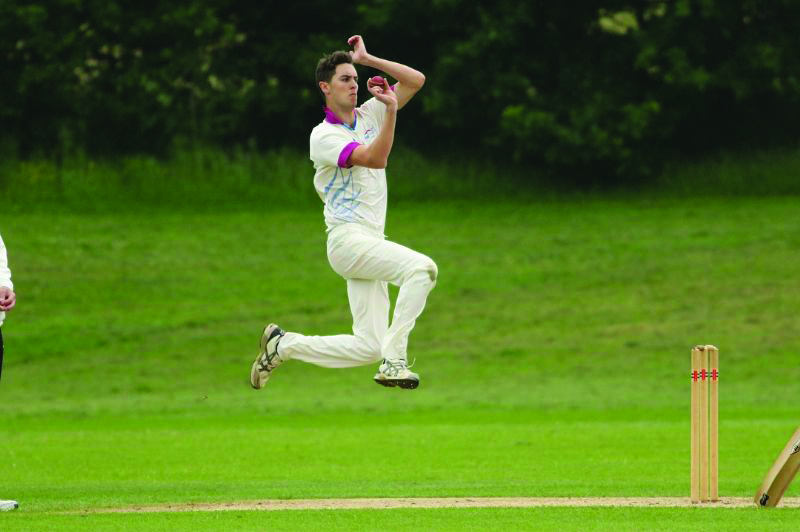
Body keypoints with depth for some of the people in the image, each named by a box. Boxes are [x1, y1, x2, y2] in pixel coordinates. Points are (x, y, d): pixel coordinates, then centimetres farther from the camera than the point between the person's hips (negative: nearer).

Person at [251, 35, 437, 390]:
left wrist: (366, 59, 5)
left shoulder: (370, 114, 14)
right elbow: (375, 159, -20)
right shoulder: (323, 135, -6)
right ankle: (394, 361, -31)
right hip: (347, 238, -8)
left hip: (371, 242, 8)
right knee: (422, 268, -30)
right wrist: (391, 111, -26)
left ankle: (283, 346, 18)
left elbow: (416, 80, 11)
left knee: (368, 347, 2)